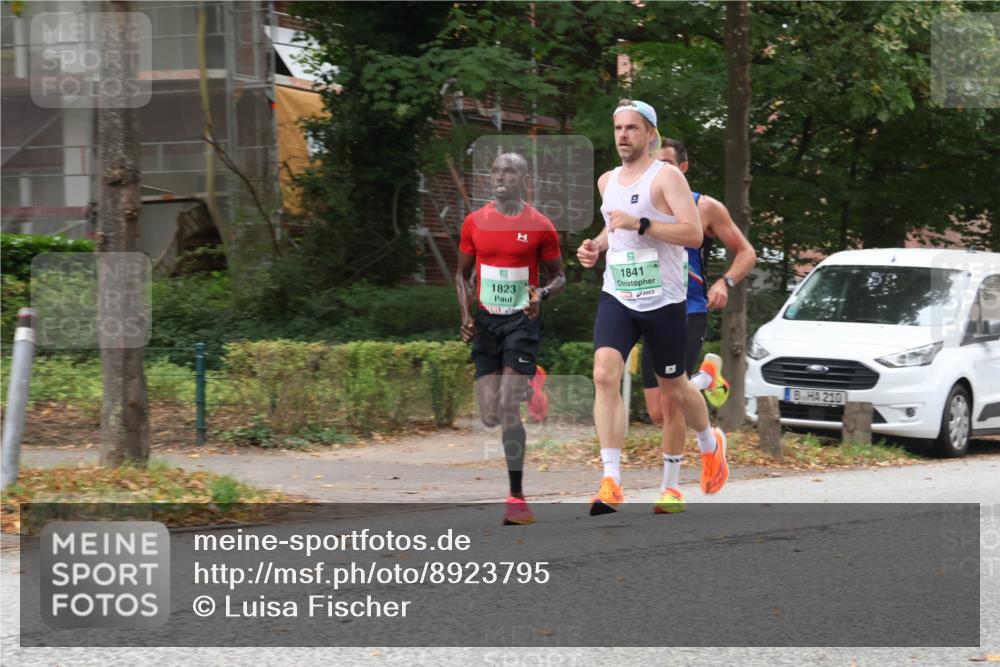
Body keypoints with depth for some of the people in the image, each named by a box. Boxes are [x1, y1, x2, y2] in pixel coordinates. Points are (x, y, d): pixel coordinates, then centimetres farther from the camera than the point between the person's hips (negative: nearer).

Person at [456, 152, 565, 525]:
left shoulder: (540, 227, -3)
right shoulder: (474, 222, 6)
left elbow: (559, 277, 5)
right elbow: (462, 274, 15)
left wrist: (542, 295, -17)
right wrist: (466, 315, 0)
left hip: (522, 322, -4)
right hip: (485, 323, 4)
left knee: (509, 410, -13)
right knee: (489, 416, 1)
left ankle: (516, 498, -10)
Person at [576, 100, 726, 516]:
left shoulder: (667, 176, -8)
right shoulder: (607, 181, 13)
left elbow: (694, 234, -17)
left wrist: (639, 224, -25)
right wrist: (596, 247, 10)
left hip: (663, 299, -4)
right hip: (616, 297, 4)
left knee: (673, 388, 10)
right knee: (604, 376, -18)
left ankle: (711, 444, 44)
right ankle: (611, 484, -21)